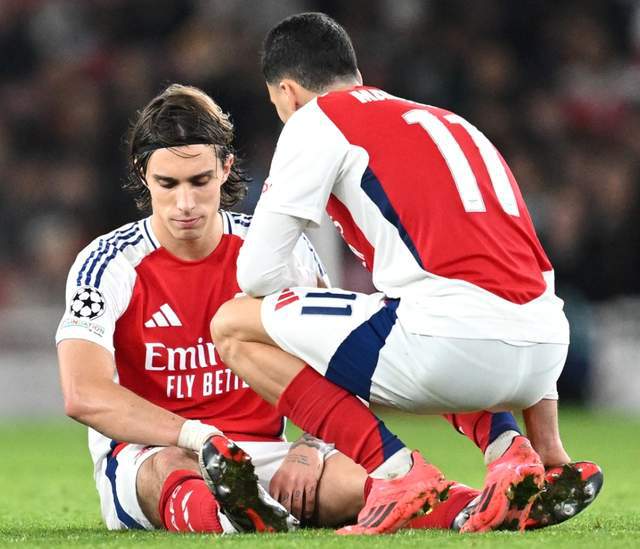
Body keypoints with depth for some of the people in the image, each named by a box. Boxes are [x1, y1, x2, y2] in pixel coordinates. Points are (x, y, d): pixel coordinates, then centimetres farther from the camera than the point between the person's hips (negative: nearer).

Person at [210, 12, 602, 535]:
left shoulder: (315, 119, 10)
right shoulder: (451, 122, 30)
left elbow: (258, 272, 6)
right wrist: (549, 446, 33)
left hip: (452, 337, -7)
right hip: (545, 349, 7)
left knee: (234, 326, 9)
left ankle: (399, 472, -3)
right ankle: (512, 454, 13)